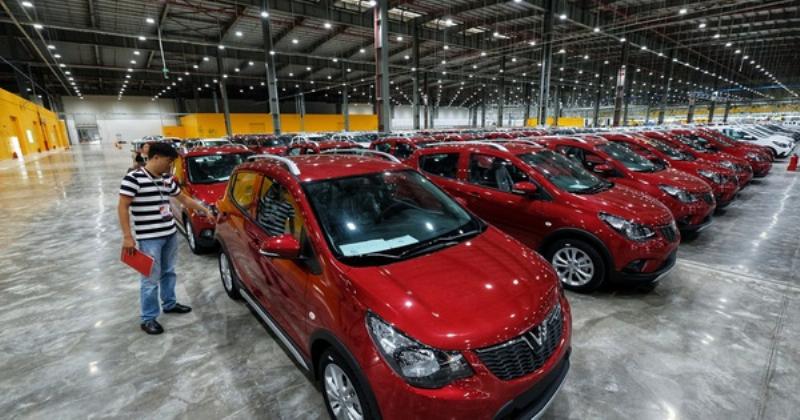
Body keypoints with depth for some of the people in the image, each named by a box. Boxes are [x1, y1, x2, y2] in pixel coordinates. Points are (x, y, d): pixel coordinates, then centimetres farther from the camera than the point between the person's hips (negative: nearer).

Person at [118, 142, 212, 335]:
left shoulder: (167, 179, 8)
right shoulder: (133, 178, -13)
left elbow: (184, 198, 20)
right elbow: (122, 207, -13)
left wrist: (205, 211, 20)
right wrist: (127, 237, -16)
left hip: (170, 234, 7)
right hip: (149, 238, -7)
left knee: (168, 272, 20)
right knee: (151, 279, 1)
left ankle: (170, 304, 37)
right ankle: (148, 319, 15)